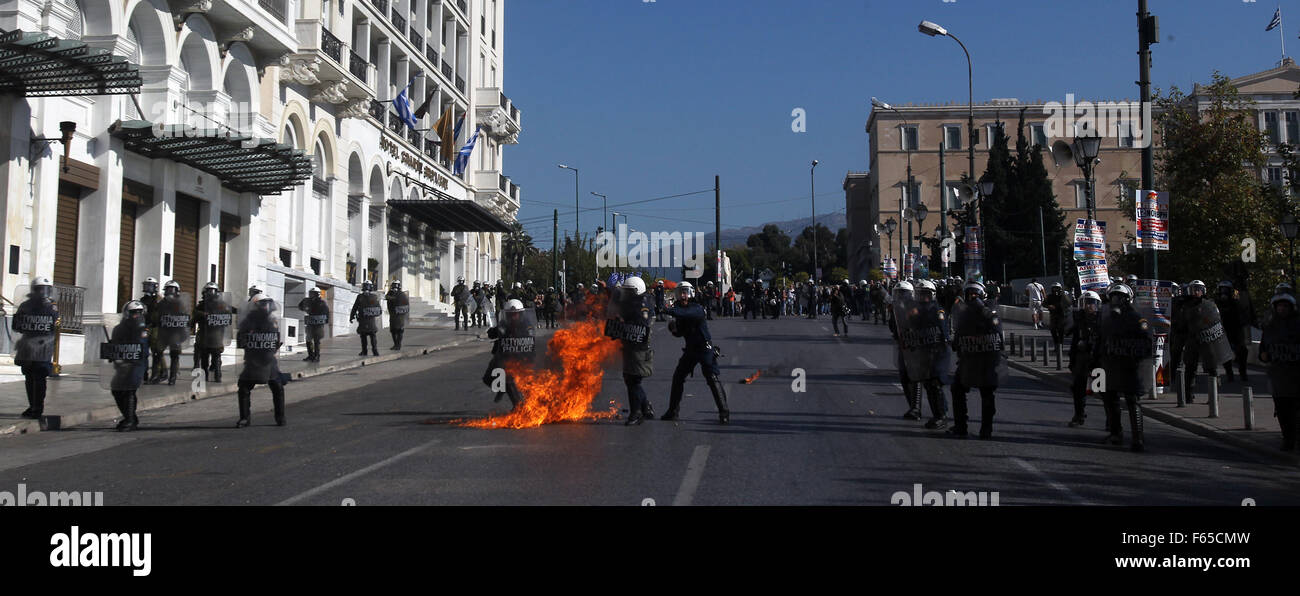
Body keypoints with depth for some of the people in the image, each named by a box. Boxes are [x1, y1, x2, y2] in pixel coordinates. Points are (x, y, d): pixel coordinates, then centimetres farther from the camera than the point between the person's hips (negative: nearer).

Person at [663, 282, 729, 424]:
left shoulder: (697, 308, -14)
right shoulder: (679, 311, 7)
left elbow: (692, 314, -38)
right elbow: (679, 333, 11)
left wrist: (675, 312, -49)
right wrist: (674, 329, -11)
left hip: (705, 349, -7)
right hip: (690, 349, 7)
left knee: (712, 378, -14)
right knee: (678, 377, 7)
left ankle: (724, 412, -9)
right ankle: (673, 410, 18)